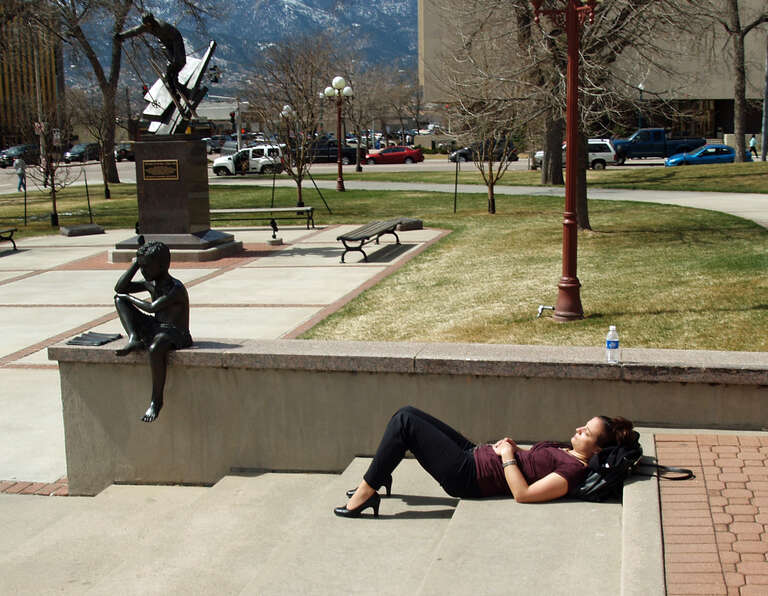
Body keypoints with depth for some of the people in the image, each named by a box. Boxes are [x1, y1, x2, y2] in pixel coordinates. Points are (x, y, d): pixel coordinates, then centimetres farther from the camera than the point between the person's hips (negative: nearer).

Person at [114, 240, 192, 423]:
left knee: (155, 349, -45)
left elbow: (152, 307, -26)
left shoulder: (176, 289, -16)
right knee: (119, 299, 6)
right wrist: (136, 263, 3)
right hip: (154, 329, 9)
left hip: (176, 335, -9)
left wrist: (129, 298, -10)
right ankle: (134, 339, -12)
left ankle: (157, 400, -30)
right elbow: (120, 287, 11)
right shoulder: (151, 284, 9)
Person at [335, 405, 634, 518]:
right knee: (407, 413, 9)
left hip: (467, 477, -10)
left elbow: (522, 493, -25)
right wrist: (513, 447, 3)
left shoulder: (573, 471, -21)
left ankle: (366, 492, -1)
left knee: (404, 422, -13)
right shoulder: (568, 450, 6)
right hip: (475, 453, 10)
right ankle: (379, 476, 25)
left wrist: (508, 457, -17)